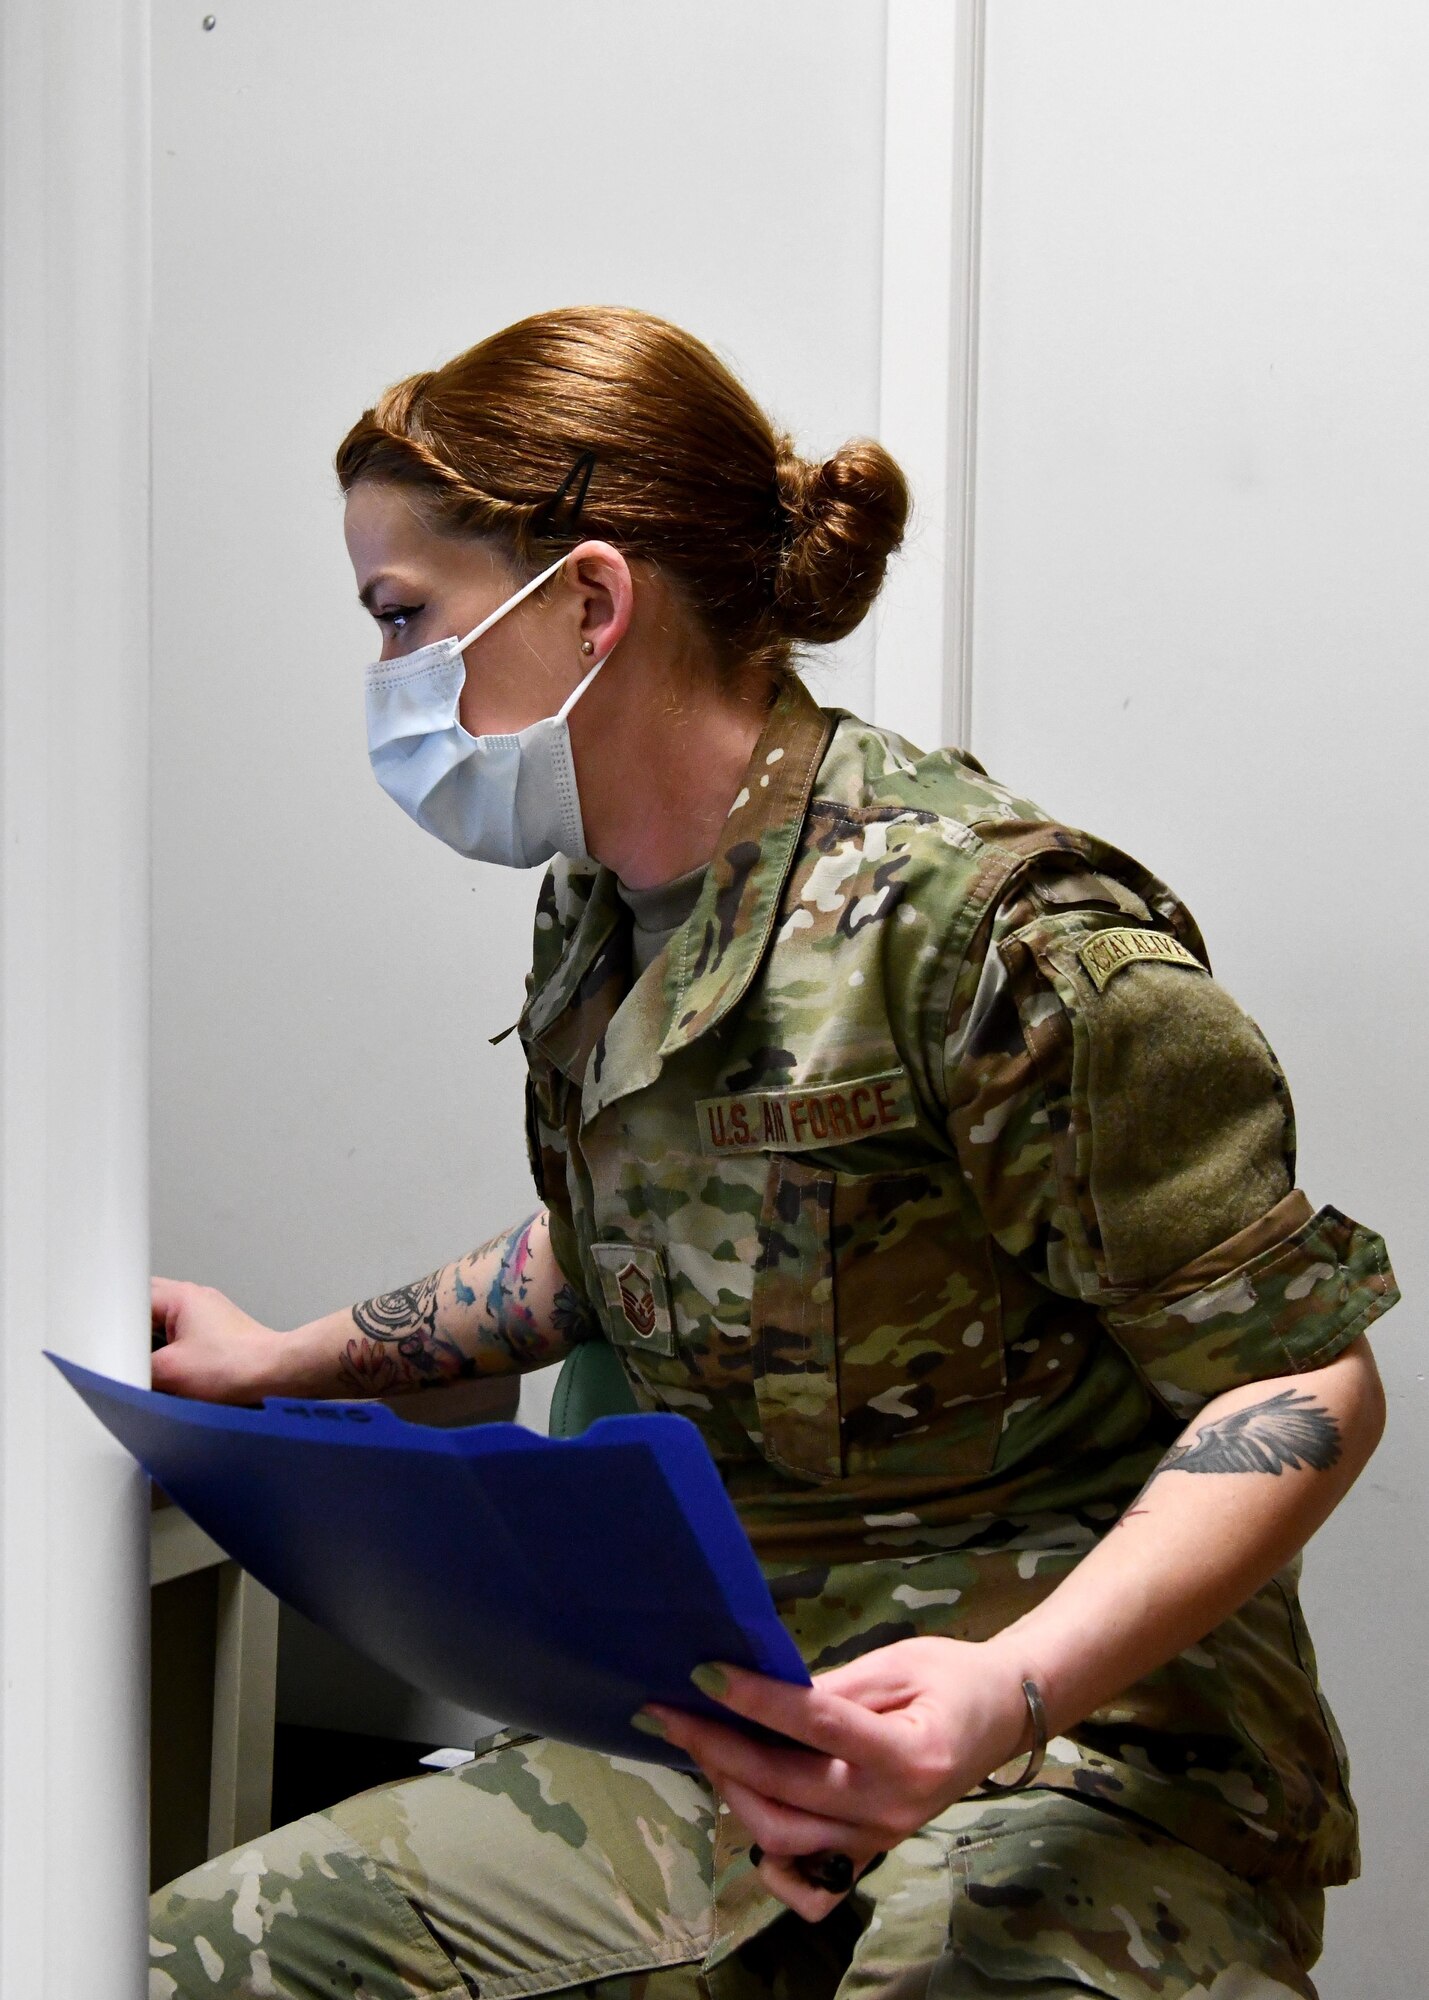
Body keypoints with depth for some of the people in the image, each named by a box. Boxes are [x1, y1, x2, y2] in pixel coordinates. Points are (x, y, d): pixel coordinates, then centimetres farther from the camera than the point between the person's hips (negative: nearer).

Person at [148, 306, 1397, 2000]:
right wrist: (289, 1363, 23)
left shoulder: (984, 928, -19)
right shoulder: (599, 917, 7)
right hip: (742, 1748, 7)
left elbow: (1307, 1376, -17)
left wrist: (1012, 1690, -31)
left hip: (1076, 1755, -7)